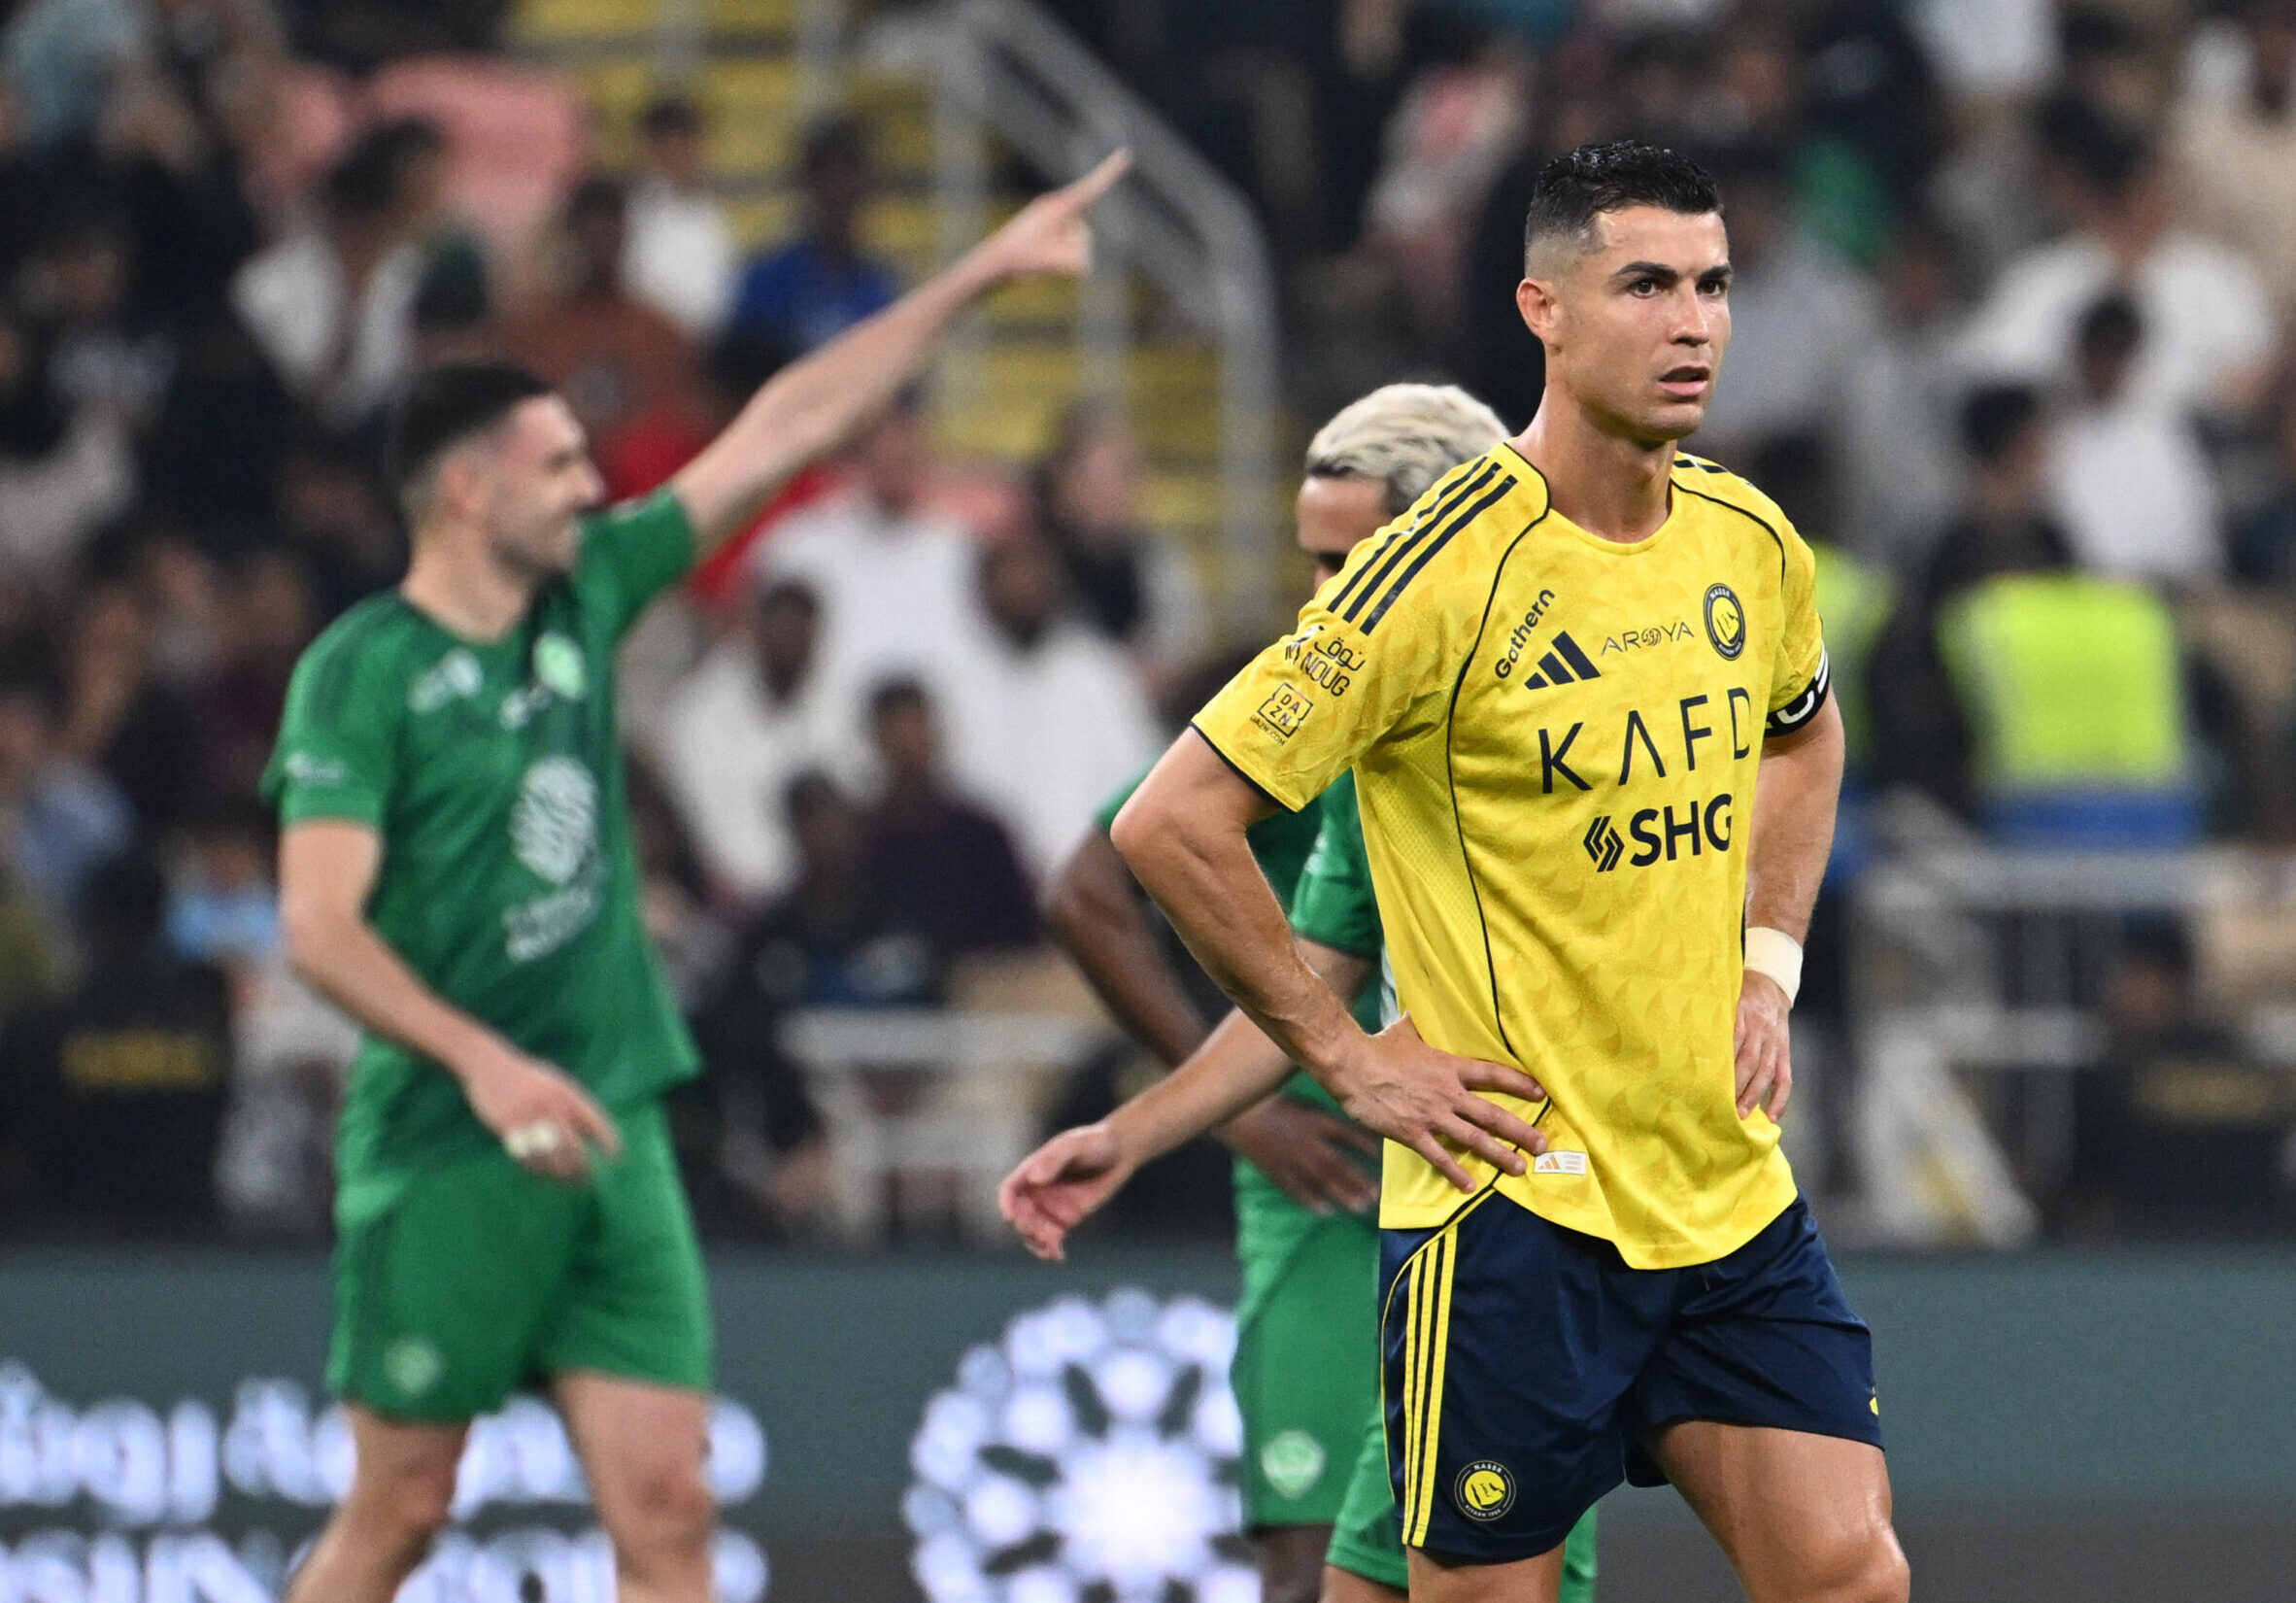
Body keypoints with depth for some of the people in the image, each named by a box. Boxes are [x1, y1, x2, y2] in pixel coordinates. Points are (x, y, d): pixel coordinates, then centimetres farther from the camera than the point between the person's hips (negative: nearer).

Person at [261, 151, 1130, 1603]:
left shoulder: (585, 597, 9)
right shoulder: (362, 671, -9)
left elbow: (788, 429, 12)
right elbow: (319, 924, -17)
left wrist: (984, 274, 12)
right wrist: (485, 1061, -30)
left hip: (609, 1136, 6)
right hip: (445, 1153, -6)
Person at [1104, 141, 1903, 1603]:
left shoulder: (1749, 541, 5)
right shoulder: (1445, 574, -15)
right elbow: (1173, 824, -14)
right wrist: (1348, 1059, -11)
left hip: (1730, 1192, 6)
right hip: (1513, 1197, -6)